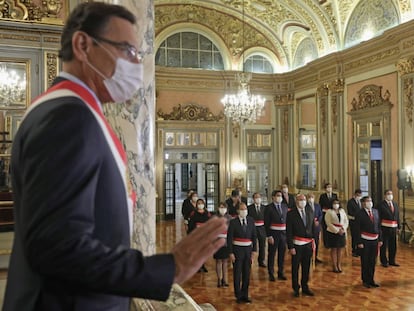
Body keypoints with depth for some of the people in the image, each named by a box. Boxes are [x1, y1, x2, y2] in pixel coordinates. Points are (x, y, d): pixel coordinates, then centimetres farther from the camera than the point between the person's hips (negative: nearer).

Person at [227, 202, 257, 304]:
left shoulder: (251, 221, 1)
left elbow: (254, 236, 6)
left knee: (247, 274, 10)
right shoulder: (233, 222, -9)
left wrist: (254, 250, 2)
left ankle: (245, 295, 24)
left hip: (248, 249, 3)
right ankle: (238, 296, 19)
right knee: (237, 274, 5)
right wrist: (231, 253, -10)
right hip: (237, 249, -3)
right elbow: (229, 238, -7)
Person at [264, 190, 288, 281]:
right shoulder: (269, 208, -8)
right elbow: (266, 223, -10)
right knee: (271, 254, 5)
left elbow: (287, 220, 10)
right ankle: (271, 274, 17)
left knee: (282, 254, 12)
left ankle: (281, 273, 26)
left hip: (283, 233, 4)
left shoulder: (284, 206, 7)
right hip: (273, 233, -4)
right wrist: (269, 236, -15)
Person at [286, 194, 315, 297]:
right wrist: (290, 247, -13)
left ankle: (305, 287, 27)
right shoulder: (291, 214, -9)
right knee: (295, 267, 7)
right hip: (297, 245, -4)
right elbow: (288, 232, -9)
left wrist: (313, 240, 3)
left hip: (308, 244, 4)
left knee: (306, 267, 12)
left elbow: (313, 227, 10)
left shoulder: (309, 211, 5)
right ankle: (296, 289, 21)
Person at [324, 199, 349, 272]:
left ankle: (339, 265, 17)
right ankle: (334, 266, 10)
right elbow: (329, 223, -13)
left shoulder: (342, 211, 7)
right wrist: (337, 231, -17)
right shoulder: (329, 212, -7)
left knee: (340, 249, 9)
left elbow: (346, 221, 6)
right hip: (332, 233, -4)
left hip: (342, 233, 4)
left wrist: (343, 229, -10)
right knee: (333, 249, 3)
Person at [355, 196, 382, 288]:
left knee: (373, 261, 13)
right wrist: (359, 242, -14)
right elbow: (358, 229, -11)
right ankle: (365, 281, 21)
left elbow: (379, 226, 9)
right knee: (365, 261, 7)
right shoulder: (360, 214, -11)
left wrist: (380, 239, 6)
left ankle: (371, 280, 27)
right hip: (365, 240, -5)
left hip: (375, 240, 5)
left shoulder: (375, 211, 5)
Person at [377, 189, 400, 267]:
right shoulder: (381, 205, -8)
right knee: (384, 245, 3)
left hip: (393, 228, 6)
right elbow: (379, 217, -10)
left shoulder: (395, 204, 11)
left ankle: (392, 261, 27)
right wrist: (379, 228, -14)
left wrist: (398, 227, 9)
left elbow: (397, 216, 14)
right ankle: (384, 261, 17)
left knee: (393, 246, 12)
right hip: (385, 228, -6)